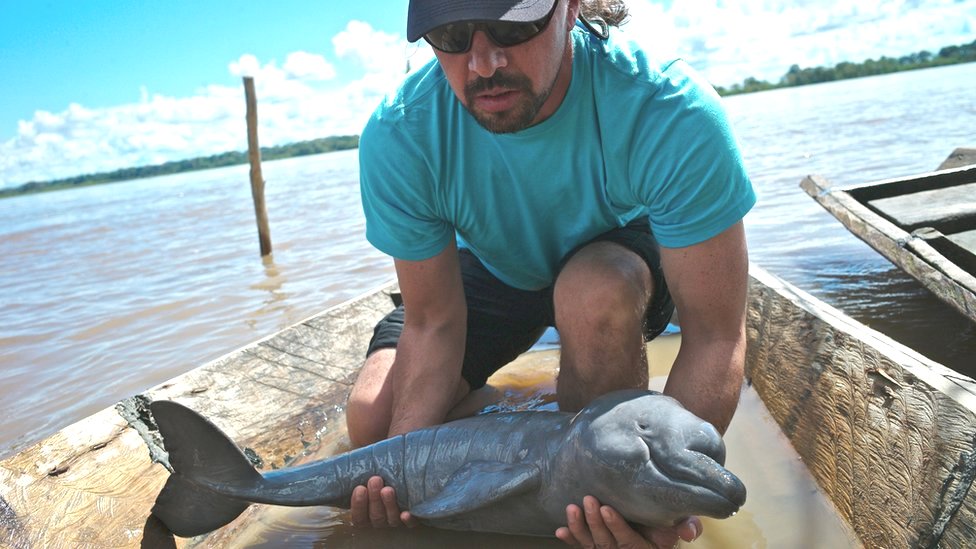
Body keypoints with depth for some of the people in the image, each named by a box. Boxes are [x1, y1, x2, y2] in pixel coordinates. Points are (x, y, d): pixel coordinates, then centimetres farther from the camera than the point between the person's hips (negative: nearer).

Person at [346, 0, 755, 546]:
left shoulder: (671, 112, -36)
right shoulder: (398, 137, -29)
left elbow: (716, 336, -32)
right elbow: (433, 323, -21)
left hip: (622, 259, -1)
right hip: (491, 272, 2)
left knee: (593, 291, -39)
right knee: (374, 420, -15)